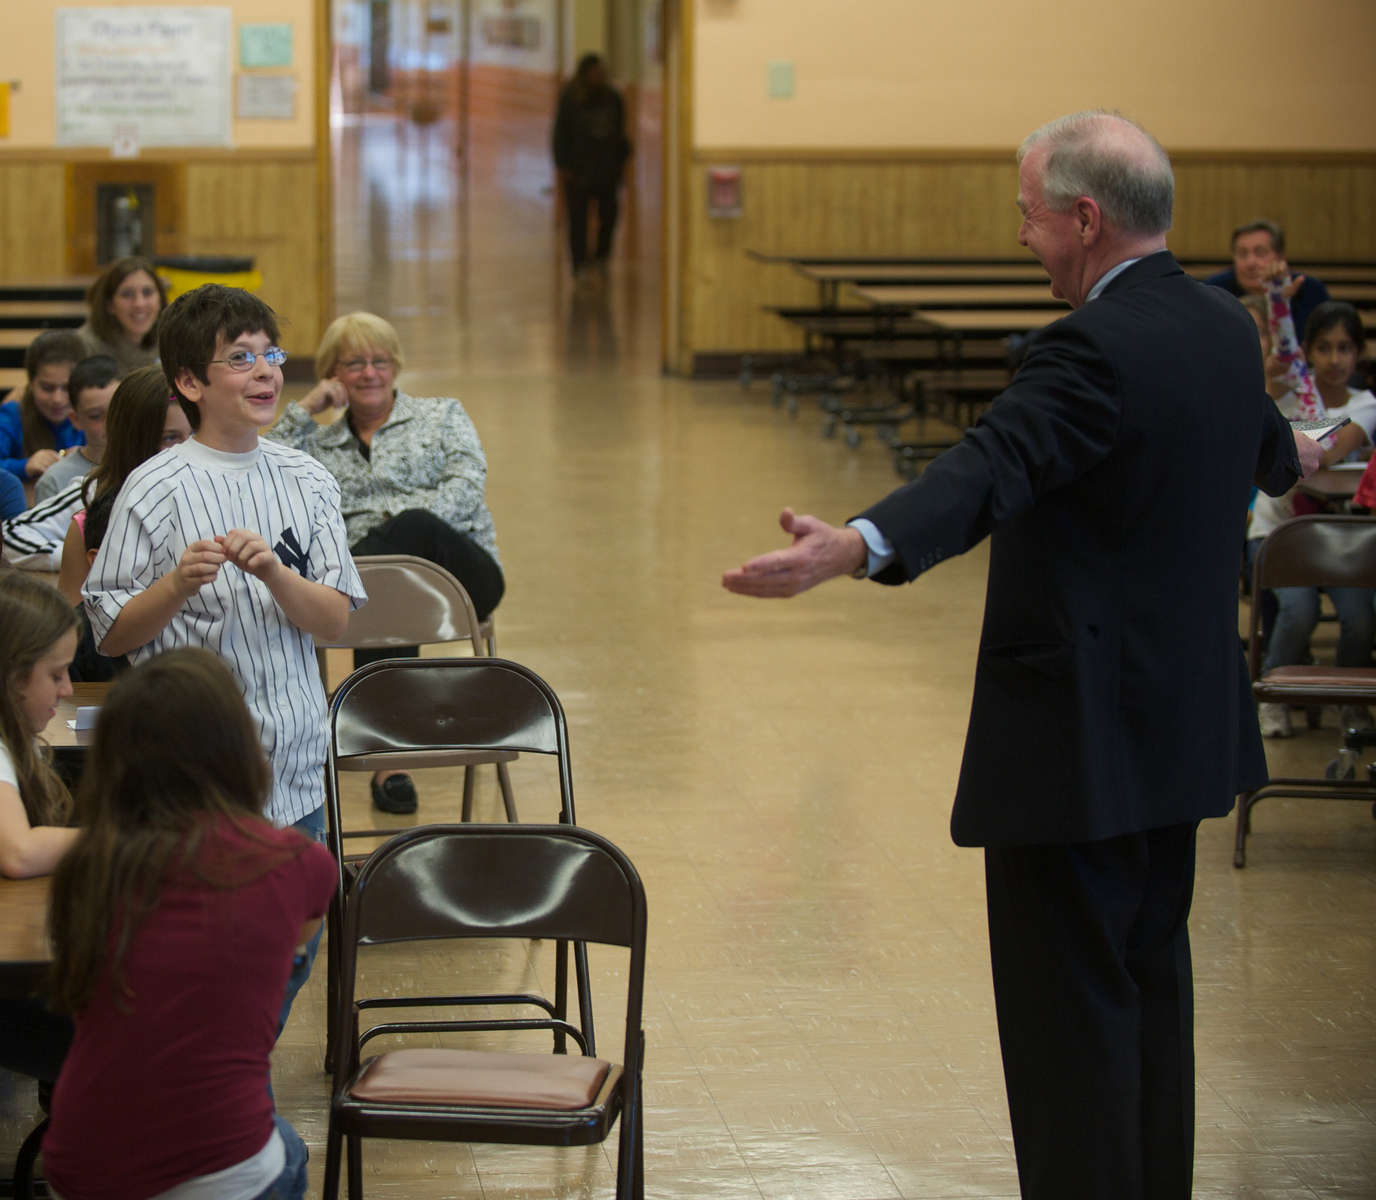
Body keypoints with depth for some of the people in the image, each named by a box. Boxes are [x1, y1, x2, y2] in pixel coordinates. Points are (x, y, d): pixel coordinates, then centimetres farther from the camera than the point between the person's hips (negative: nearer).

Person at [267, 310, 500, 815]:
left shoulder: (442, 415, 19)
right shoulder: (320, 444, 25)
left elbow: (466, 487, 0)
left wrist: (397, 528, -14)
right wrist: (302, 412, 7)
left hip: (462, 572, -1)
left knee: (413, 525, -36)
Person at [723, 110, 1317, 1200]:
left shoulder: (1096, 348, -20)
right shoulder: (1222, 326, 9)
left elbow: (995, 467, -37)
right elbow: (1258, 440, 32)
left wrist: (858, 547, -54)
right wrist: (1291, 456, 57)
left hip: (1080, 739, -10)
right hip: (1181, 729, 10)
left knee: (1069, 1001, -4)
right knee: (1150, 979, 20)